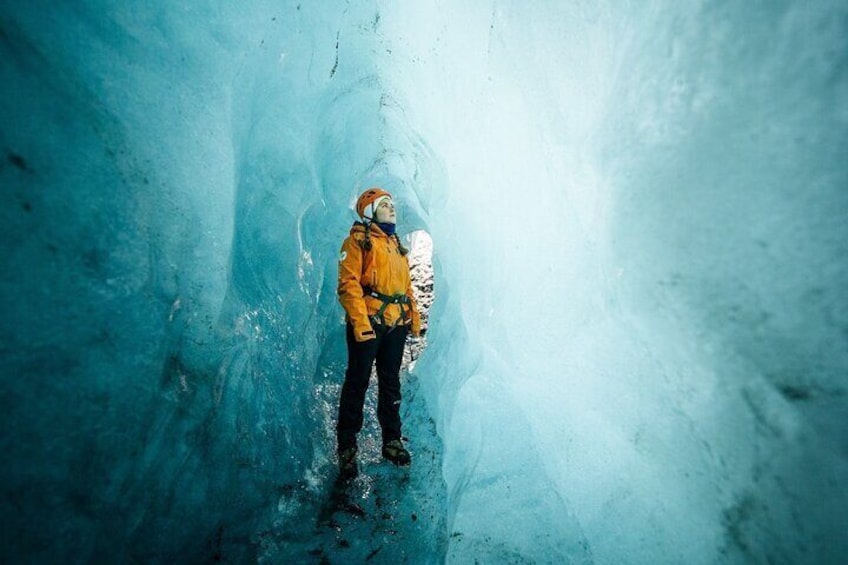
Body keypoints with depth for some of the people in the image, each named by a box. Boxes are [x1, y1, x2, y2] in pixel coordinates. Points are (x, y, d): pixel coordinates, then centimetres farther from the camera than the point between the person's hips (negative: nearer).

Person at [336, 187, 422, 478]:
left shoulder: (396, 244, 21)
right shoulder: (358, 240, -2)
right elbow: (348, 283, -12)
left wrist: (414, 316, 15)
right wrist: (360, 321, -20)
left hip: (396, 324, 7)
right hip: (368, 323, -6)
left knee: (391, 383, 13)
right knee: (357, 382, 0)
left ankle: (392, 440, 24)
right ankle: (347, 447, 11)